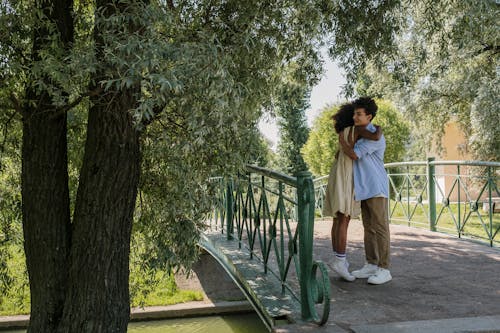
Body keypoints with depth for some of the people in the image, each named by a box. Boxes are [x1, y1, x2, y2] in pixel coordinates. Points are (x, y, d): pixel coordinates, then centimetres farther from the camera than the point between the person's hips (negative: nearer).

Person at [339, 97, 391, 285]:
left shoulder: (376, 136, -15)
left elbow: (353, 154, -19)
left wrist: (341, 139, -5)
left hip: (376, 188, -9)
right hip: (364, 188, 9)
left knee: (380, 228, -5)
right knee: (368, 227, 11)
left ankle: (384, 269, 0)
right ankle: (371, 265, 18)